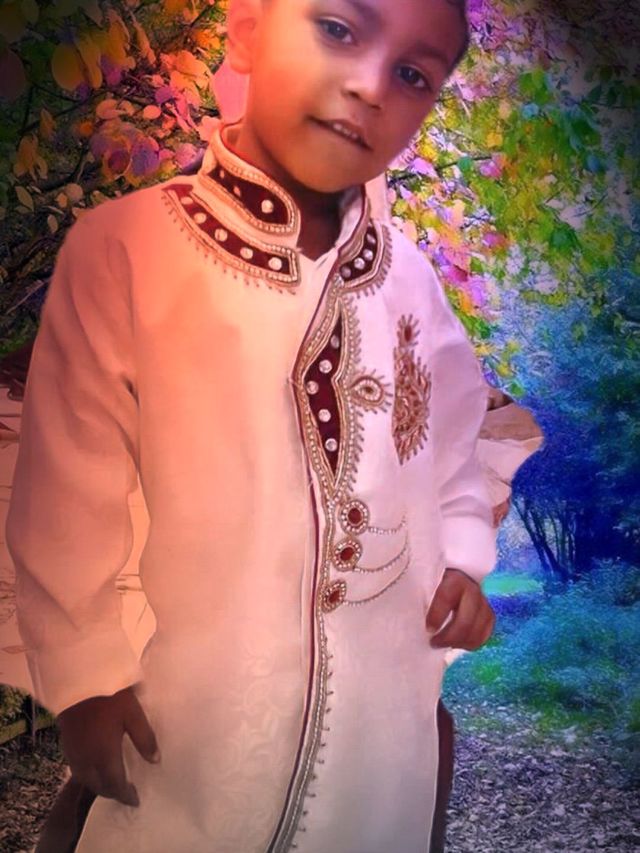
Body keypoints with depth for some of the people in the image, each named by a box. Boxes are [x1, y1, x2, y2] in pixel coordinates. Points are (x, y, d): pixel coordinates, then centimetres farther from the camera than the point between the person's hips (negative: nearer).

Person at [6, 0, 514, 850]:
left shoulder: (408, 276, -2)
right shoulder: (126, 245, -16)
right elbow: (71, 479, -10)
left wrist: (462, 555, -1)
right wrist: (84, 672, -5)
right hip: (198, 698, -3)